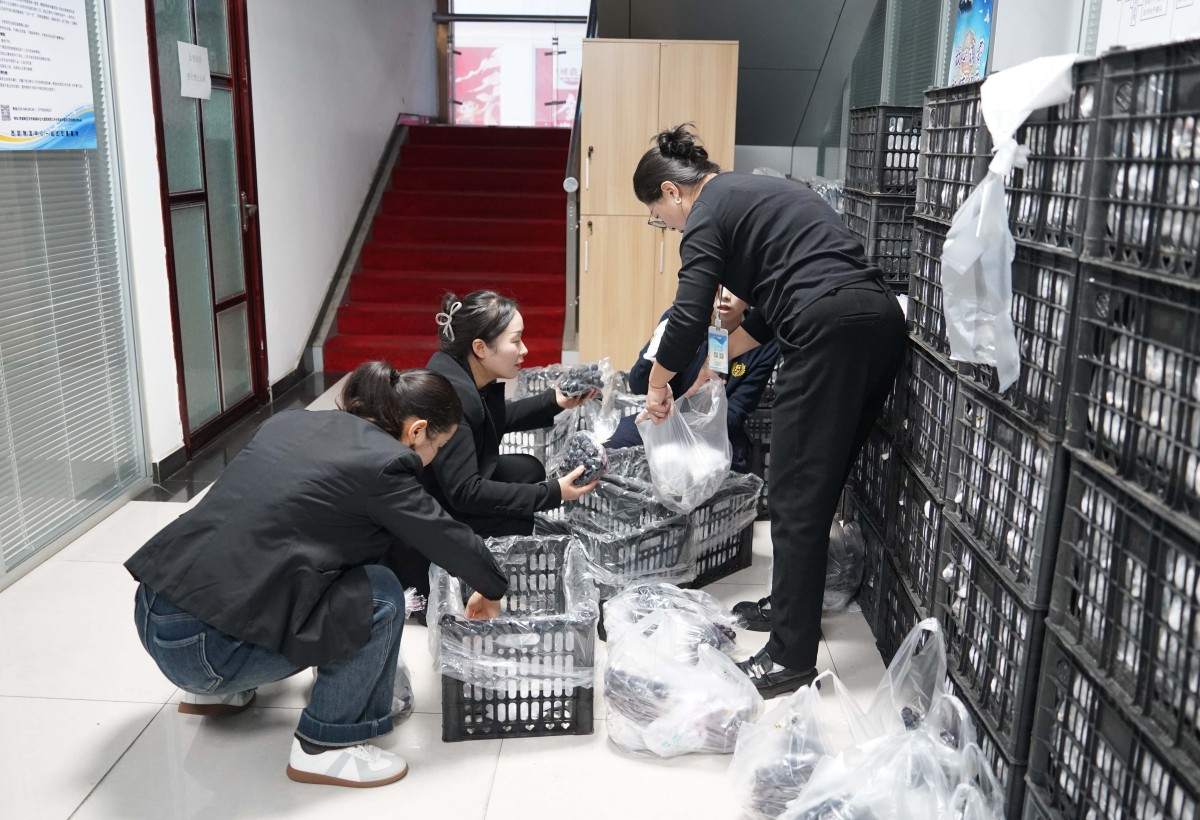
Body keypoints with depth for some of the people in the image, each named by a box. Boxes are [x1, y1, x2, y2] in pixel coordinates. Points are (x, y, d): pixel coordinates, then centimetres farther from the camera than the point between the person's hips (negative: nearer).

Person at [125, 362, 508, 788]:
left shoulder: (293, 422, 12)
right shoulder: (380, 462, -11)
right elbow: (449, 538, 0)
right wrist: (492, 589, 20)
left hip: (154, 613, 9)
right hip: (200, 644, -9)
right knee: (380, 596, -5)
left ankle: (215, 689, 29)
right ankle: (324, 747, 4)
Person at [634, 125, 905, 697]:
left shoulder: (709, 212, 1)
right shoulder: (754, 193, 27)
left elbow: (687, 318, -6)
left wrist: (658, 384, 11)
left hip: (831, 331, -10)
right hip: (880, 317, 10)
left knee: (795, 496, -4)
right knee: (818, 485, 18)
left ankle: (791, 657, 2)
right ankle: (790, 605, 31)